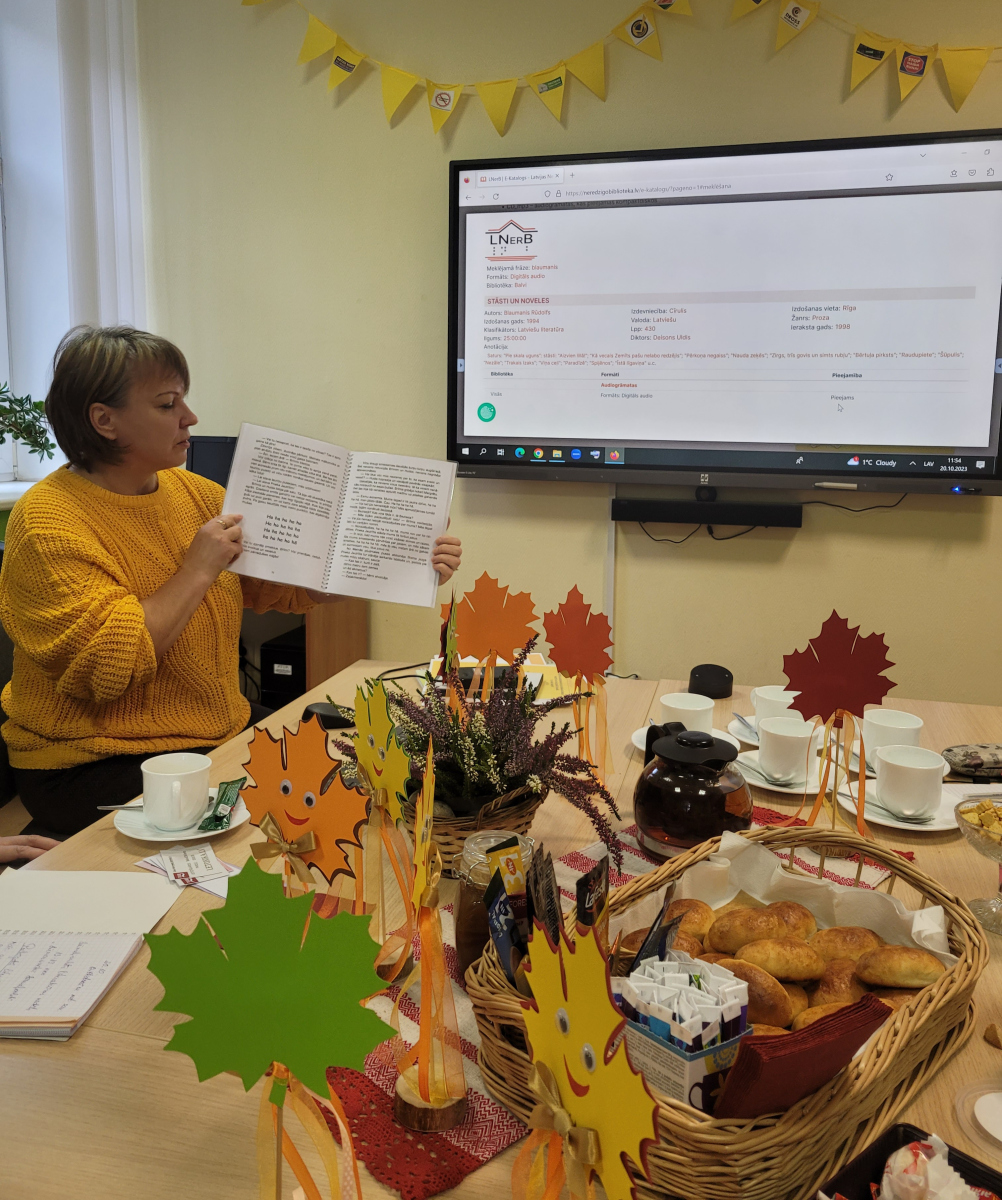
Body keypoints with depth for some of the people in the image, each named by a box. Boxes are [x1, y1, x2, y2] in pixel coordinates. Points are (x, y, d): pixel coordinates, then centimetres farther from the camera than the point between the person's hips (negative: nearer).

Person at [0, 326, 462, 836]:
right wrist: (197, 573, -21)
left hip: (221, 730, 7)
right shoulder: (48, 521, -15)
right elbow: (103, 666, -24)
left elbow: (286, 582, 4)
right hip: (97, 768, -7)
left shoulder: (193, 492, 6)